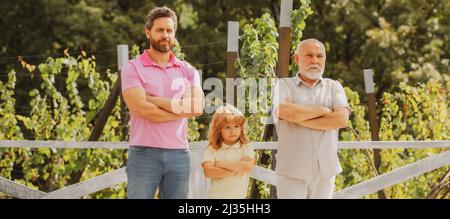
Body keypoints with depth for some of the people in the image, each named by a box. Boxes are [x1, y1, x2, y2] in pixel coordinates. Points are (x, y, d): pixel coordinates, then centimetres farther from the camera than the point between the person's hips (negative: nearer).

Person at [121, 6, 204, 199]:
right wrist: (181, 110, -5)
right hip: (144, 154, -4)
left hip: (179, 154, 4)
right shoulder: (133, 68, -1)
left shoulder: (187, 70, 11)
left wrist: (154, 99, -7)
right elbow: (142, 109, -15)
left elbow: (198, 107, -6)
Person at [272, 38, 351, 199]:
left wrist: (301, 118, -10)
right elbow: (287, 113, -18)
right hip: (291, 172, -3)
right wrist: (324, 110, -7)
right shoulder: (284, 86, 4)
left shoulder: (333, 87, 11)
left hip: (325, 171, 3)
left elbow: (342, 119, -7)